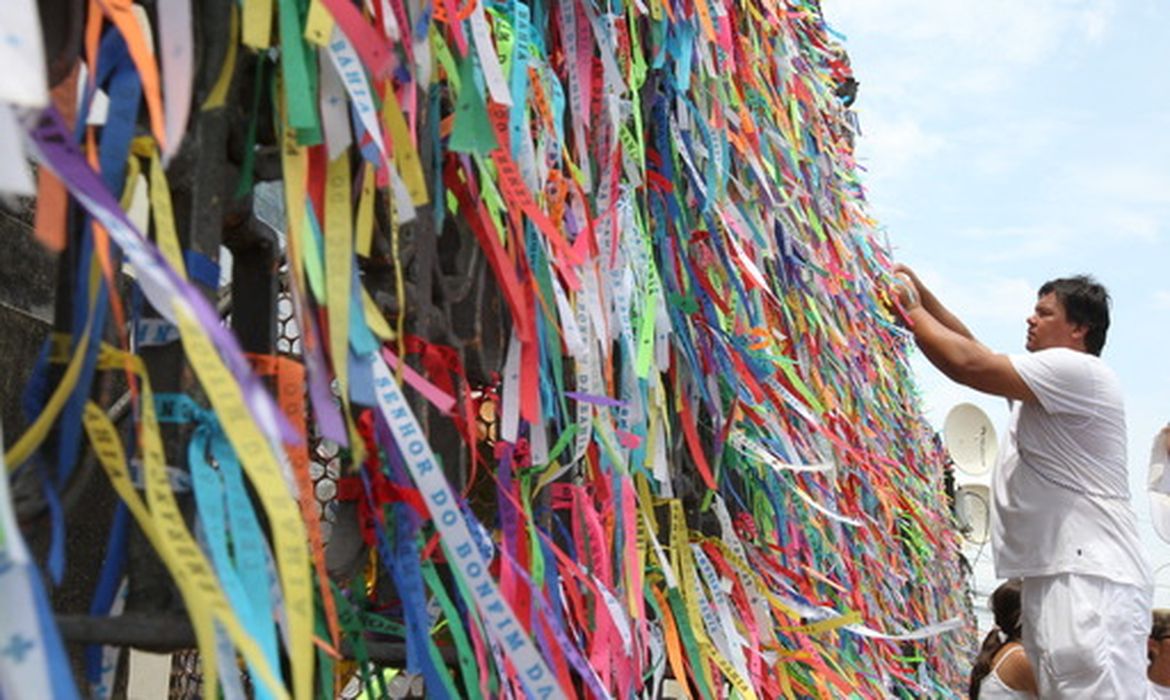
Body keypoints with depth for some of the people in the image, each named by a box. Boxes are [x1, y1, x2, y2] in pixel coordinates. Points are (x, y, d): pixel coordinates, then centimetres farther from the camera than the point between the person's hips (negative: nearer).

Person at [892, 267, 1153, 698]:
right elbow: (975, 348, 26)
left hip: (1092, 578, -10)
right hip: (1051, 576, 10)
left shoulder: (1078, 370, -8)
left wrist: (912, 310, -2)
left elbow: (967, 364, -15)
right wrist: (921, 293, 18)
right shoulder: (1046, 382, 26)